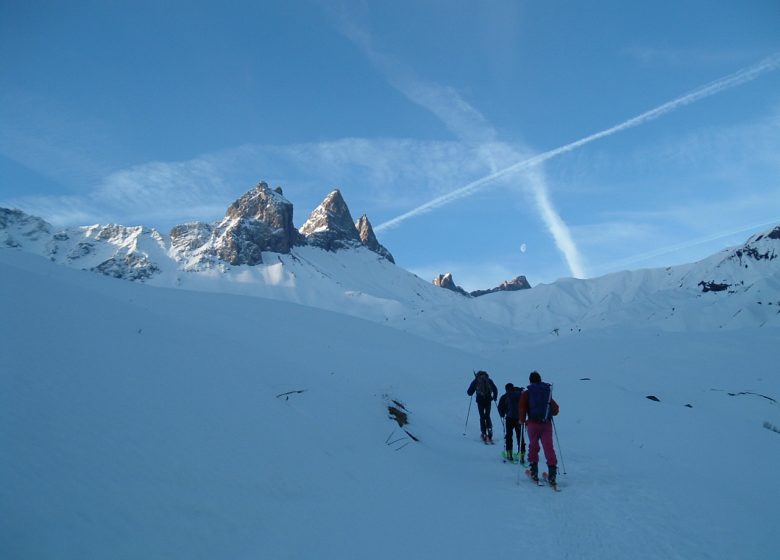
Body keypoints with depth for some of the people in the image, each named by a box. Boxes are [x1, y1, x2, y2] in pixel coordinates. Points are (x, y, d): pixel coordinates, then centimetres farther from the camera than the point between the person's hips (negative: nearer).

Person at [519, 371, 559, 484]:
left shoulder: (526, 393, 1)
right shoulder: (548, 391, 9)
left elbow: (522, 408, -8)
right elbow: (556, 410, 11)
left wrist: (522, 420, 6)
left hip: (533, 423, -1)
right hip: (547, 424, 1)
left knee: (533, 446, 12)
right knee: (548, 447, 0)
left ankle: (534, 472, 14)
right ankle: (552, 472, -9)